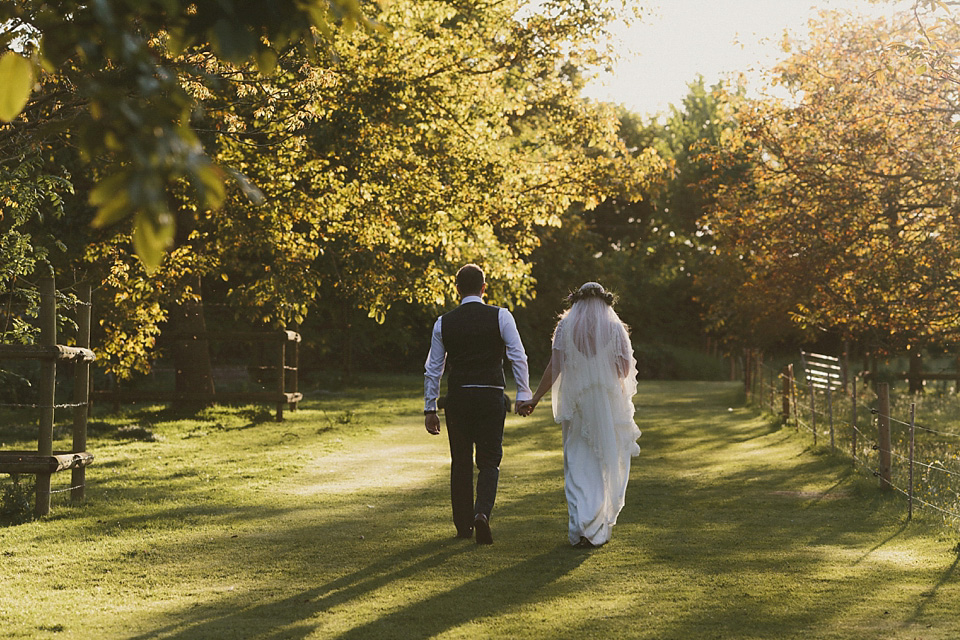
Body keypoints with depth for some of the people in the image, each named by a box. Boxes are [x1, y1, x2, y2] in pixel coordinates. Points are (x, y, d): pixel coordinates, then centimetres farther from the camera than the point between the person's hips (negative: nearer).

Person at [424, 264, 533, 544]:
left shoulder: (444, 323, 5)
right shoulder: (500, 317, -1)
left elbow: (433, 369, 7)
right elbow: (518, 357, -6)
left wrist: (429, 408, 12)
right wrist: (524, 394, -1)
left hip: (457, 398, 2)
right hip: (491, 395, -1)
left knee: (461, 462, 13)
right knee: (489, 460, 6)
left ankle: (463, 525, 18)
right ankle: (482, 513, -17)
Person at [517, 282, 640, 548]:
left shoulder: (565, 326, 1)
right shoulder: (615, 328, -1)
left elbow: (554, 367, -6)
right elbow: (625, 369, -2)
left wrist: (534, 398, -2)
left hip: (576, 405, 1)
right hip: (609, 405, 0)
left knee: (578, 468, 4)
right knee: (606, 466, 11)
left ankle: (581, 527, -9)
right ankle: (600, 529, 11)